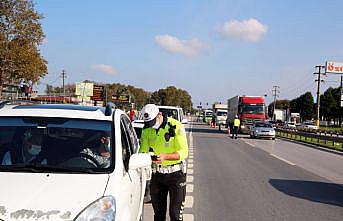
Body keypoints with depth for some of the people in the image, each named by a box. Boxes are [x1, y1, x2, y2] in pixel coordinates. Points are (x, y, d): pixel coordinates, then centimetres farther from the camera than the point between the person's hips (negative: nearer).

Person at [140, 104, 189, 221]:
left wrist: (165, 157, -34)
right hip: (157, 173, 5)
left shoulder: (176, 126, -16)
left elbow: (183, 152, -19)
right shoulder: (147, 129, 0)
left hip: (176, 173, -4)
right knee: (158, 211, 12)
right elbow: (143, 150, 4)